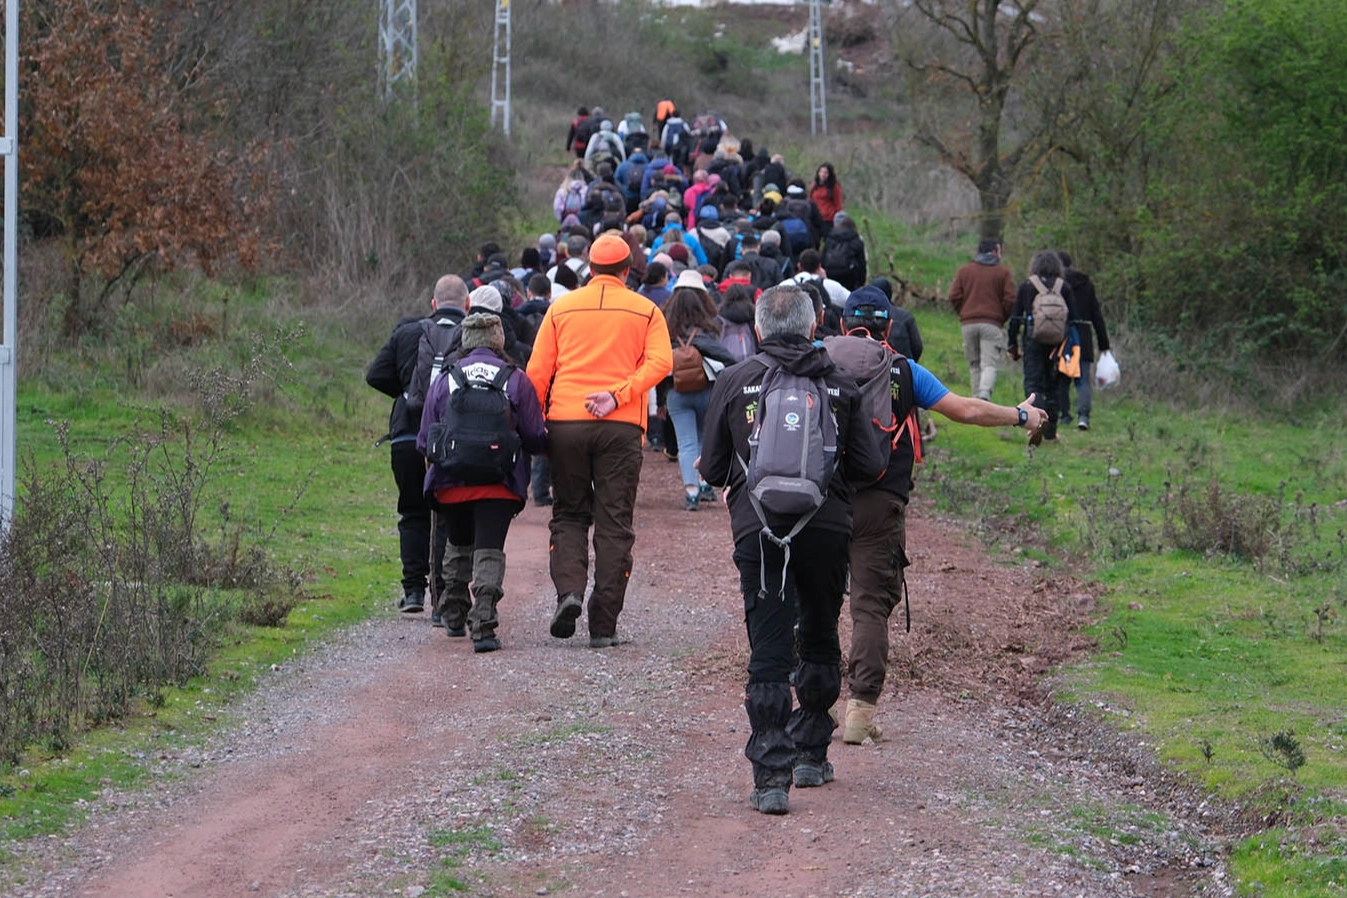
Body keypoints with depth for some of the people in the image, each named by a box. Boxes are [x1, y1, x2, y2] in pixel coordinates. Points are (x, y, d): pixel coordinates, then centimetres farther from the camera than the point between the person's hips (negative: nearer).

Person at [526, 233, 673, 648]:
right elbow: (660, 362, -8)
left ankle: (569, 589, -12)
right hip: (621, 427, -1)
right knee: (614, 523, 3)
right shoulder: (646, 311, 6)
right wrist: (618, 395, -13)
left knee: (569, 514, 13)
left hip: (566, 423, 1)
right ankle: (603, 625, -1)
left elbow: (537, 372, 5)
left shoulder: (561, 308, 8)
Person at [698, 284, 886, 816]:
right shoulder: (839, 384, 4)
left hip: (758, 531, -1)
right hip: (826, 527, 1)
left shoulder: (734, 382, 3)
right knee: (820, 644, 20)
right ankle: (810, 755, 30)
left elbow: (711, 469, 6)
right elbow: (869, 467, 3)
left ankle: (771, 777, -14)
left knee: (768, 653, -3)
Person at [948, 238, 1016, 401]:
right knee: (989, 365, -8)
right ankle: (984, 394, -31)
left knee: (974, 365, 12)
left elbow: (954, 297, 2)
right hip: (992, 325, -3)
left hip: (968, 324, 3)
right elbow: (1010, 300, -4)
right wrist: (1002, 318, 12)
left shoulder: (963, 270, 11)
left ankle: (977, 399, 8)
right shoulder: (1003, 273, 4)